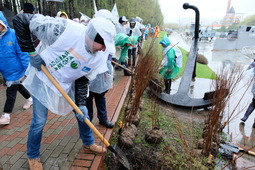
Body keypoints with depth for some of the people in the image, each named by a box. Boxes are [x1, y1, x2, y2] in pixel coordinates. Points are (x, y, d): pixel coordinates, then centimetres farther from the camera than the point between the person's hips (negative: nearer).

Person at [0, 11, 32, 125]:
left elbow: (22, 53, -16)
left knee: (11, 92, 2)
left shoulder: (13, 35, -17)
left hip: (15, 70, -6)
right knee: (18, 86, 22)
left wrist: (27, 69, -17)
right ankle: (29, 99, 46)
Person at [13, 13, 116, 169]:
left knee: (82, 112, 10)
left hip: (66, 84, 5)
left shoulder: (96, 58, -15)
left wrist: (81, 104, -12)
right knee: (39, 121, 2)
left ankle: (88, 143, 36)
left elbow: (83, 80, -4)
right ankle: (33, 156, 31)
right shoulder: (64, 28, -32)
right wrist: (31, 52, -24)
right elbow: (20, 20, -24)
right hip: (42, 80, -4)